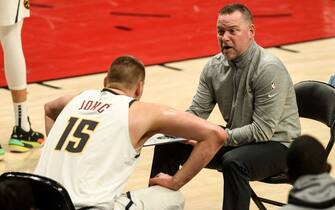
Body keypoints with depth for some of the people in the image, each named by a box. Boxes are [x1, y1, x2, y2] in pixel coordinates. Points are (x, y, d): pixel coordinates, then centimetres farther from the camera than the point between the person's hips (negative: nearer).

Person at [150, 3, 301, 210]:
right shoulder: (215, 66, -1)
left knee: (234, 161, -38)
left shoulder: (269, 69, -22)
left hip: (275, 144, -7)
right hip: (234, 140, 7)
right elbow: (197, 112, 5)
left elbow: (262, 130, -24)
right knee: (168, 147, 1)